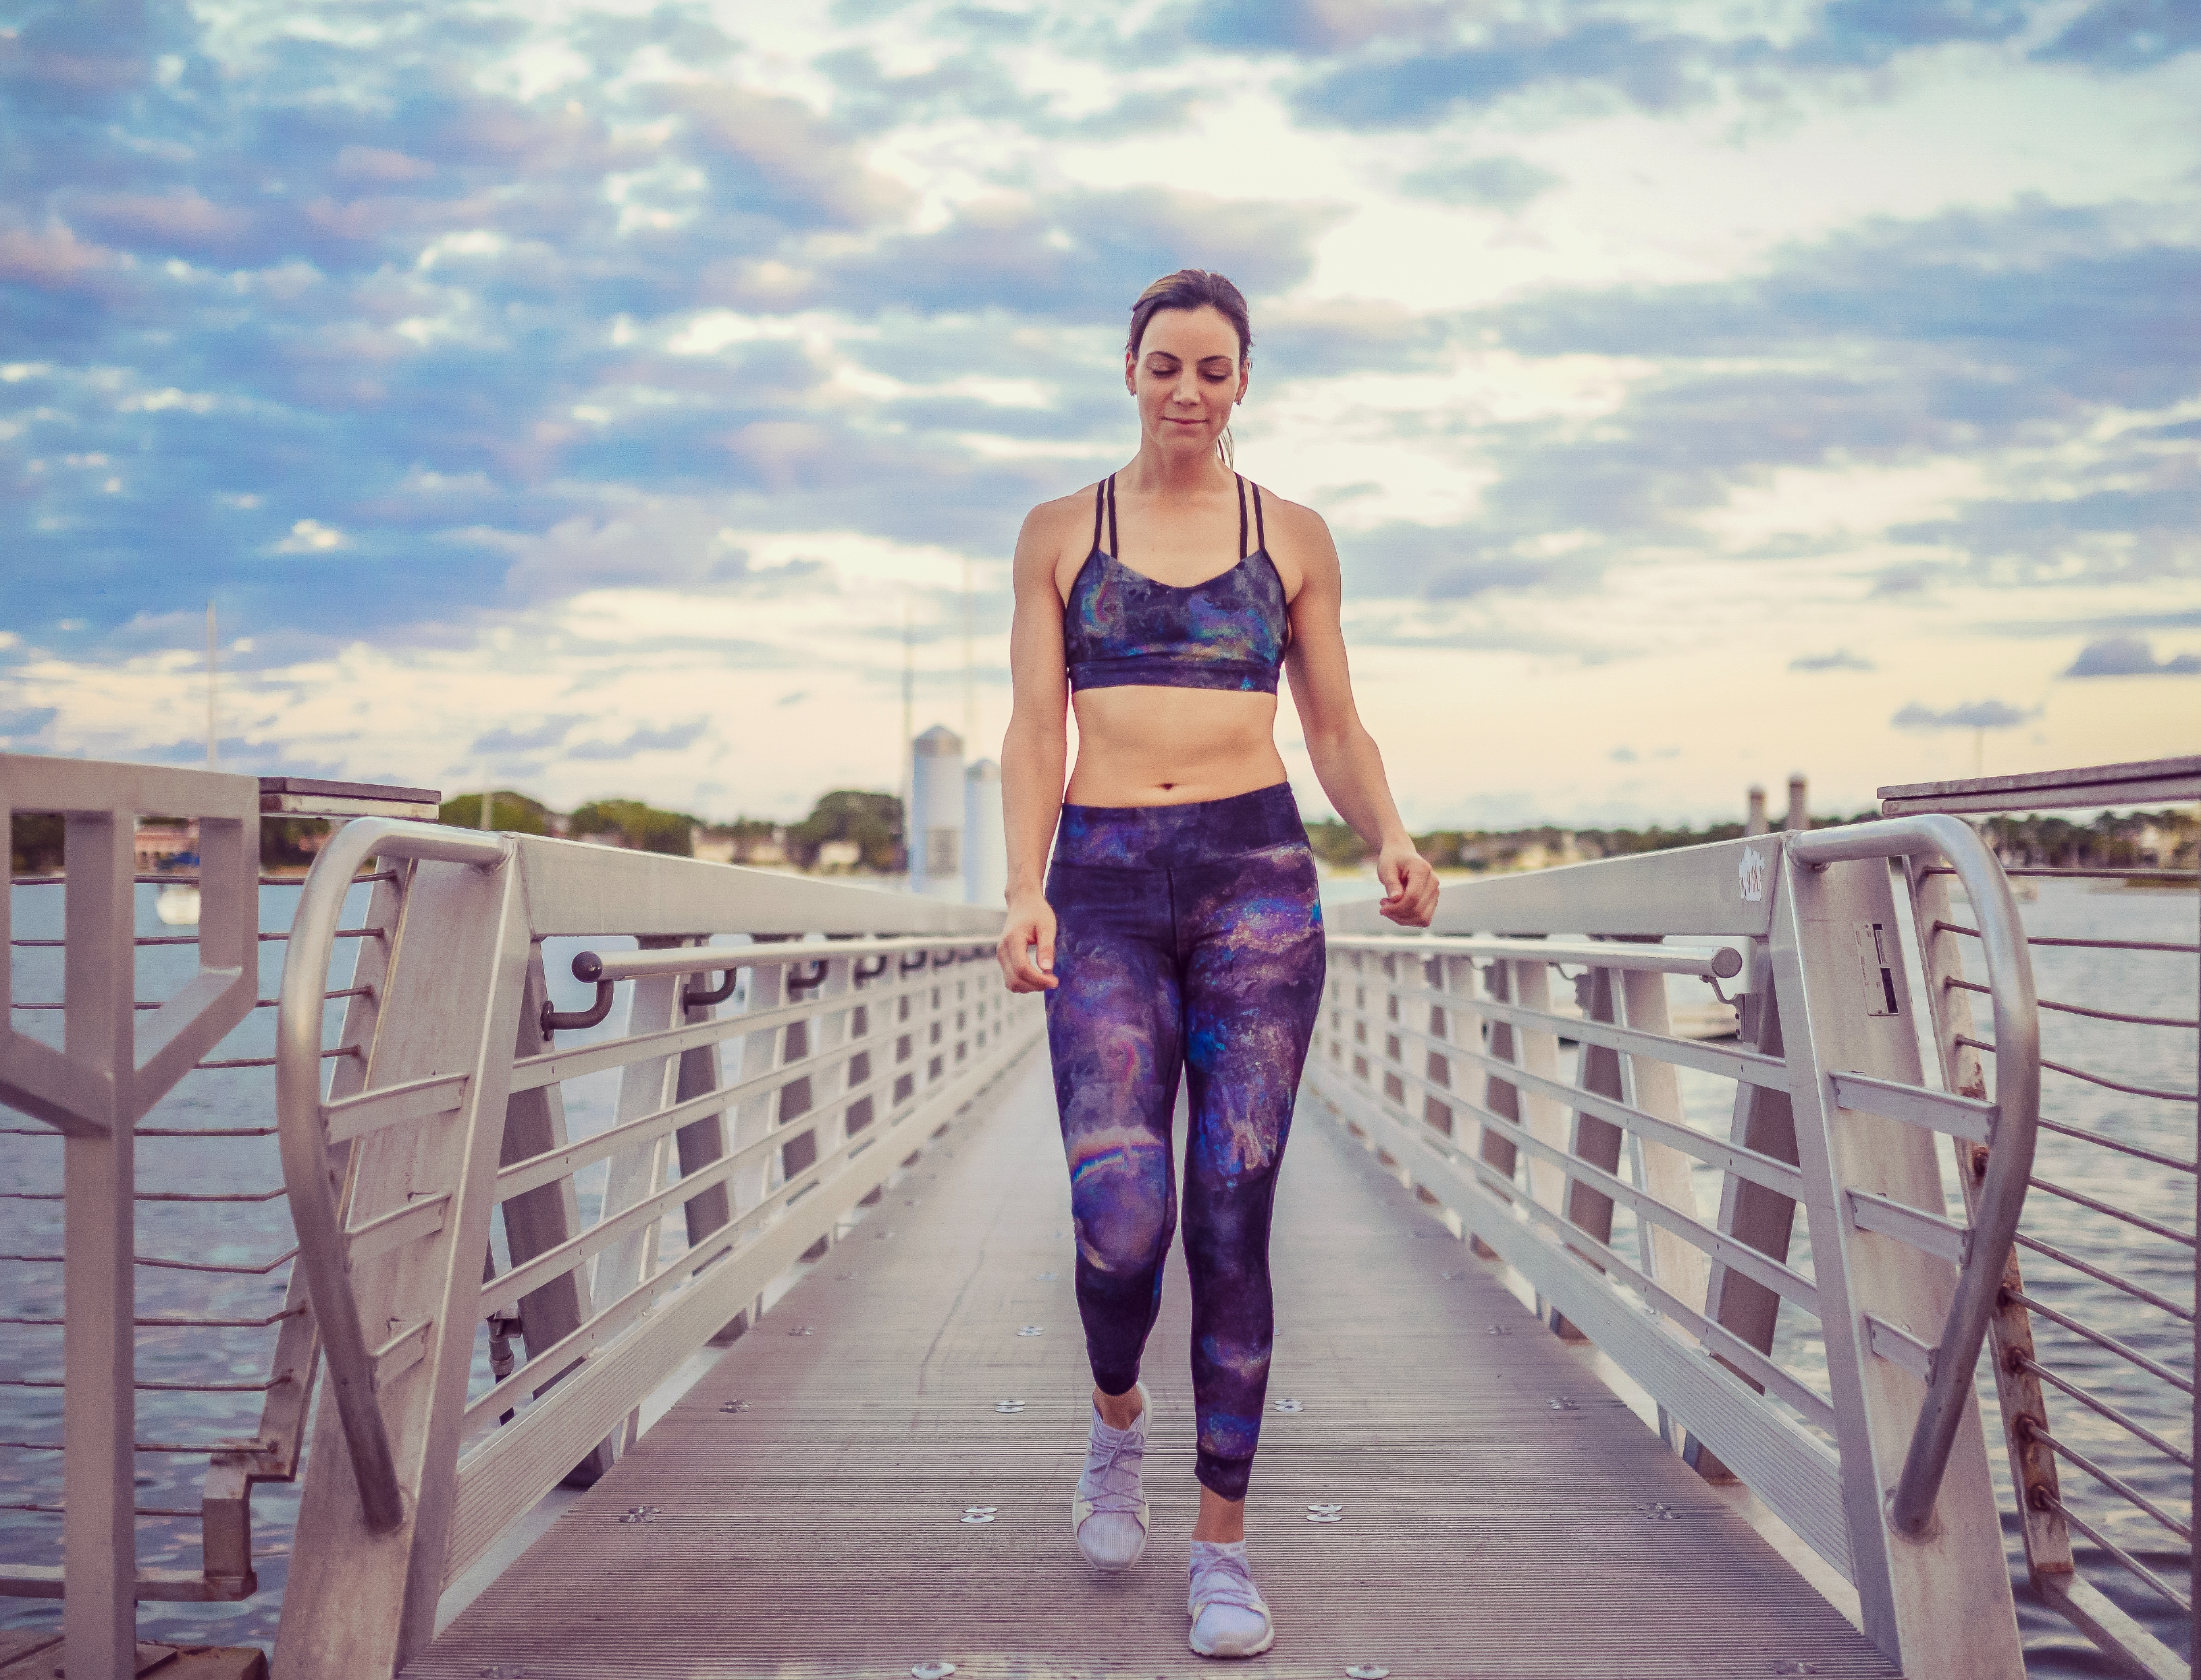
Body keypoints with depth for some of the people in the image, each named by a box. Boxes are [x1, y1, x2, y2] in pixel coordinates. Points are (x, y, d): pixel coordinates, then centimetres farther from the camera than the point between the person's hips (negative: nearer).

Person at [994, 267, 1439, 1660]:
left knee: (1233, 1220, -2)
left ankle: (1226, 1544, 11)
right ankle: (1117, 1419, 23)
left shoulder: (1292, 536, 12)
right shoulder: (1060, 534, 11)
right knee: (1121, 1223, -11)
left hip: (1257, 877, 0)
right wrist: (1025, 892, -8)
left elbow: (1338, 729, 13)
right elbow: (1035, 732, 6)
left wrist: (1391, 840, -6)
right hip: (1107, 889, 0)